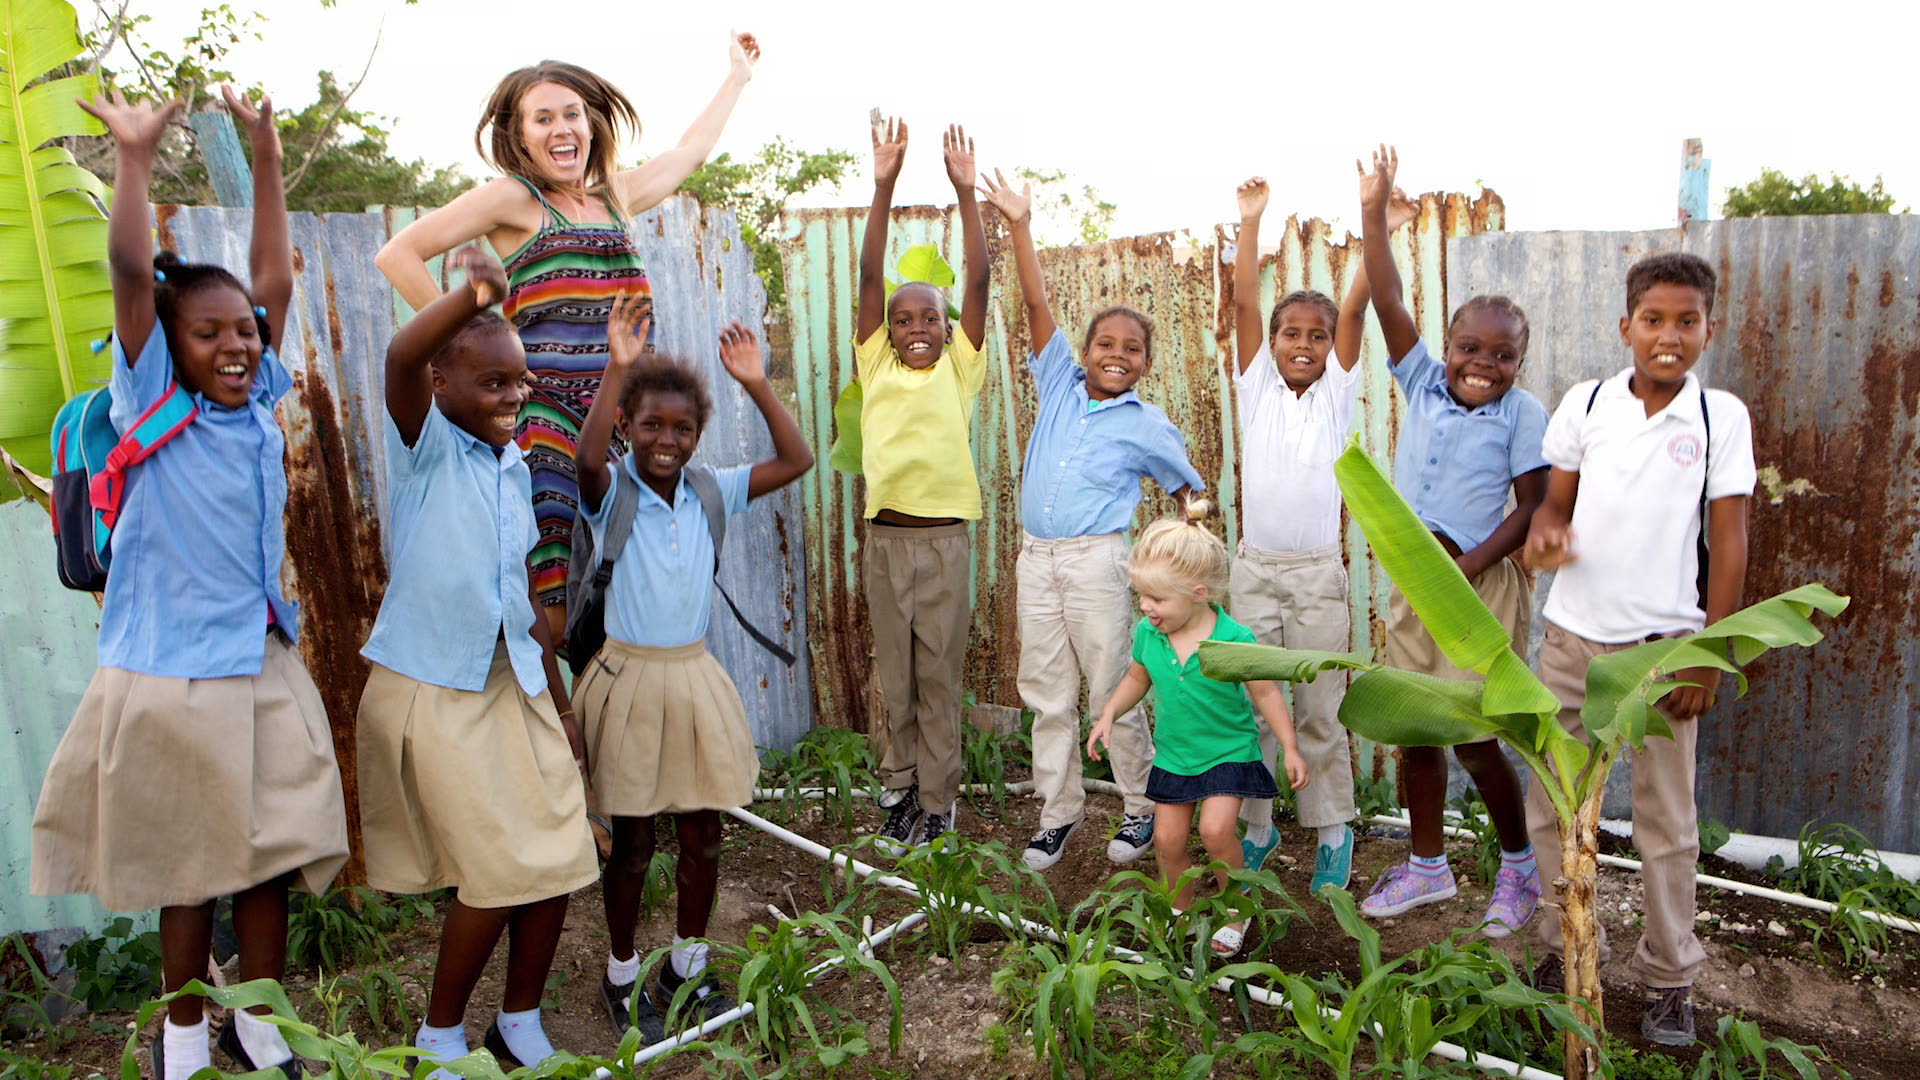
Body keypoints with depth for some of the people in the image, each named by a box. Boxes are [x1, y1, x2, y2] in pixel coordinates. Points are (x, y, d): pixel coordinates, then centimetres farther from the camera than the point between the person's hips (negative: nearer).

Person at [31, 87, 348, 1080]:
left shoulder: (258, 402, 6)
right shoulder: (149, 403, -5)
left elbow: (273, 278, 6)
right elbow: (132, 273, -15)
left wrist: (267, 160, 7)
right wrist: (134, 159, -17)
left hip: (262, 666, 4)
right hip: (168, 670, -4)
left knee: (268, 851, 9)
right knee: (186, 862, 8)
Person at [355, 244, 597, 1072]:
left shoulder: (515, 469, 9)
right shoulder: (425, 444, -9)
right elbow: (400, 359, -32)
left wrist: (560, 702, 14)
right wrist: (473, 296, -51)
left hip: (516, 685, 6)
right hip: (432, 692, -6)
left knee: (557, 864, 6)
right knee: (495, 874, -2)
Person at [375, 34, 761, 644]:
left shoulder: (616, 195, 19)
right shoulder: (513, 198, 1)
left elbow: (689, 152, 36)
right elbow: (397, 255, -4)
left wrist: (738, 75, 46)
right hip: (542, 417, -5)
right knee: (546, 616, -11)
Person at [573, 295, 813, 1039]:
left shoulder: (709, 492, 2)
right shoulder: (610, 493, -8)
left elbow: (796, 461, -3)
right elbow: (587, 456, -31)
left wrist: (756, 385, -9)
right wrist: (618, 368, -35)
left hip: (696, 676, 4)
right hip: (631, 677, -3)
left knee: (703, 832, 10)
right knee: (633, 840, 7)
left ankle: (689, 964, 32)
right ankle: (622, 974, 28)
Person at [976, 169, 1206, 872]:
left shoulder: (1147, 425, 1)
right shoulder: (1060, 386, 7)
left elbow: (1192, 492, 10)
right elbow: (1037, 307, 1)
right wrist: (1020, 226, -4)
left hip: (1096, 560, -3)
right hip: (1036, 558, 4)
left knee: (1113, 691, 4)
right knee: (1048, 695, 10)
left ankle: (1143, 807, 22)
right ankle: (1059, 811, 23)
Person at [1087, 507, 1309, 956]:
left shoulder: (1235, 640, -21)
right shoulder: (1146, 634, -9)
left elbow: (1264, 692, -9)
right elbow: (1137, 678, 11)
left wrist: (1290, 750, -7)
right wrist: (1108, 716, -1)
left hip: (1229, 750, -4)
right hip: (1172, 755, 4)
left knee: (1215, 829, -18)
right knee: (1168, 839, 3)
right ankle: (1181, 912, 29)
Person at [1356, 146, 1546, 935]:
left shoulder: (1523, 414, -7)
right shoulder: (1423, 382, 2)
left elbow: (1532, 507, -9)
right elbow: (1389, 304, -6)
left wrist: (1471, 566, -19)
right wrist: (1373, 215, -13)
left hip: (1480, 583, -5)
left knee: (1472, 737, -1)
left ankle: (1520, 864, 25)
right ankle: (1428, 866, 29)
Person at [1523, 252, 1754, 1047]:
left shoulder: (1722, 417, -2)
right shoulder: (1585, 404, 0)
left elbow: (1728, 544, -1)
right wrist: (1546, 532, -16)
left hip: (1663, 644, -2)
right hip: (1572, 635, 2)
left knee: (1666, 819, 9)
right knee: (1551, 803, 9)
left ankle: (1671, 979, 23)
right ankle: (1566, 951, 26)